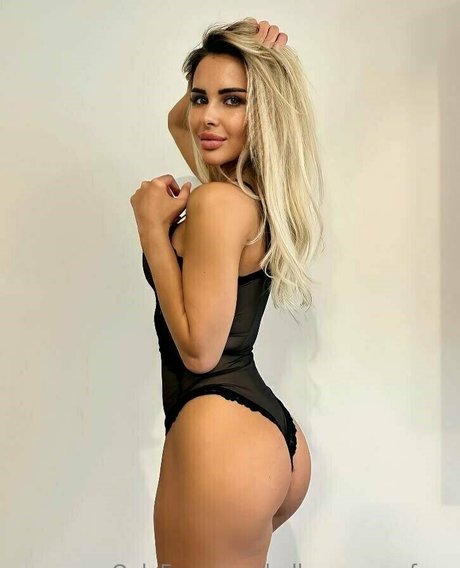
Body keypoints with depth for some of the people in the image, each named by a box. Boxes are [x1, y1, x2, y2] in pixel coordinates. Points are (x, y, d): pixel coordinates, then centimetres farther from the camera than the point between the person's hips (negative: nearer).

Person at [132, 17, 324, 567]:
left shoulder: (218, 200, -17)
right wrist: (224, 66, 12)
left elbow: (199, 350, -17)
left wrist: (153, 230, -12)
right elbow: (177, 121, 28)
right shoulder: (257, 192, 10)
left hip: (219, 432, -9)